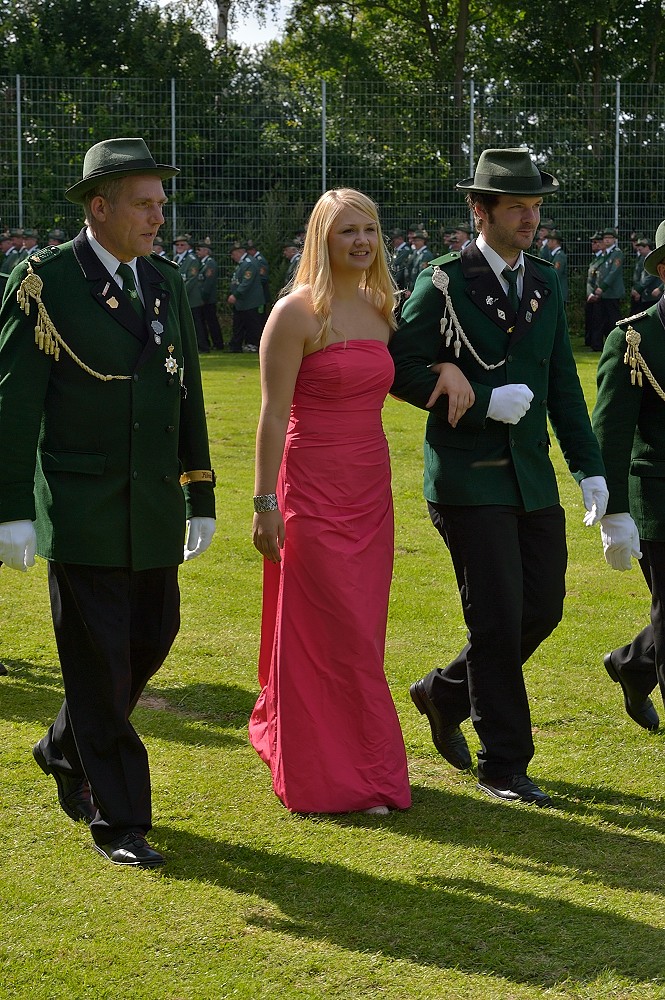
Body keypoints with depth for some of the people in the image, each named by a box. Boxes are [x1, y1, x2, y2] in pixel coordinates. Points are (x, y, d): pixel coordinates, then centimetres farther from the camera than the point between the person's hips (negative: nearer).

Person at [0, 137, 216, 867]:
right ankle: (118, 821, 9)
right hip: (82, 510, -6)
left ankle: (65, 752, 36)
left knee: (151, 642, 11)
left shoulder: (166, 283, 10)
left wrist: (201, 499, 15)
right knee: (98, 662, 0)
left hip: (155, 508, 6)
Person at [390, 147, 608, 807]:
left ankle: (445, 692, 32)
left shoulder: (545, 283, 12)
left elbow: (562, 383, 14)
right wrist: (485, 401, -17)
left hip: (532, 475, 6)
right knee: (498, 621, -4)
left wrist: (589, 467, 8)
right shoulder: (445, 282, -6)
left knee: (543, 609, 9)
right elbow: (402, 369, -10)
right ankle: (503, 765, 8)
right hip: (469, 476, -6)